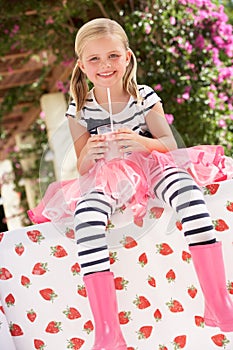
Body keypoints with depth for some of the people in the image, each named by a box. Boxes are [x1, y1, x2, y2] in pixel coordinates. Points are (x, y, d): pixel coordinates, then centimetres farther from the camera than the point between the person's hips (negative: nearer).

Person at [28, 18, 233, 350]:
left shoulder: (145, 97, 1)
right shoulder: (80, 110, 1)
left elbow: (170, 144, -2)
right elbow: (82, 169, 3)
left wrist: (142, 142, -24)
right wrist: (89, 154, -21)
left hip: (150, 166, 0)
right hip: (105, 179, 0)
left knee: (188, 189, -34)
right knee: (85, 214, -35)